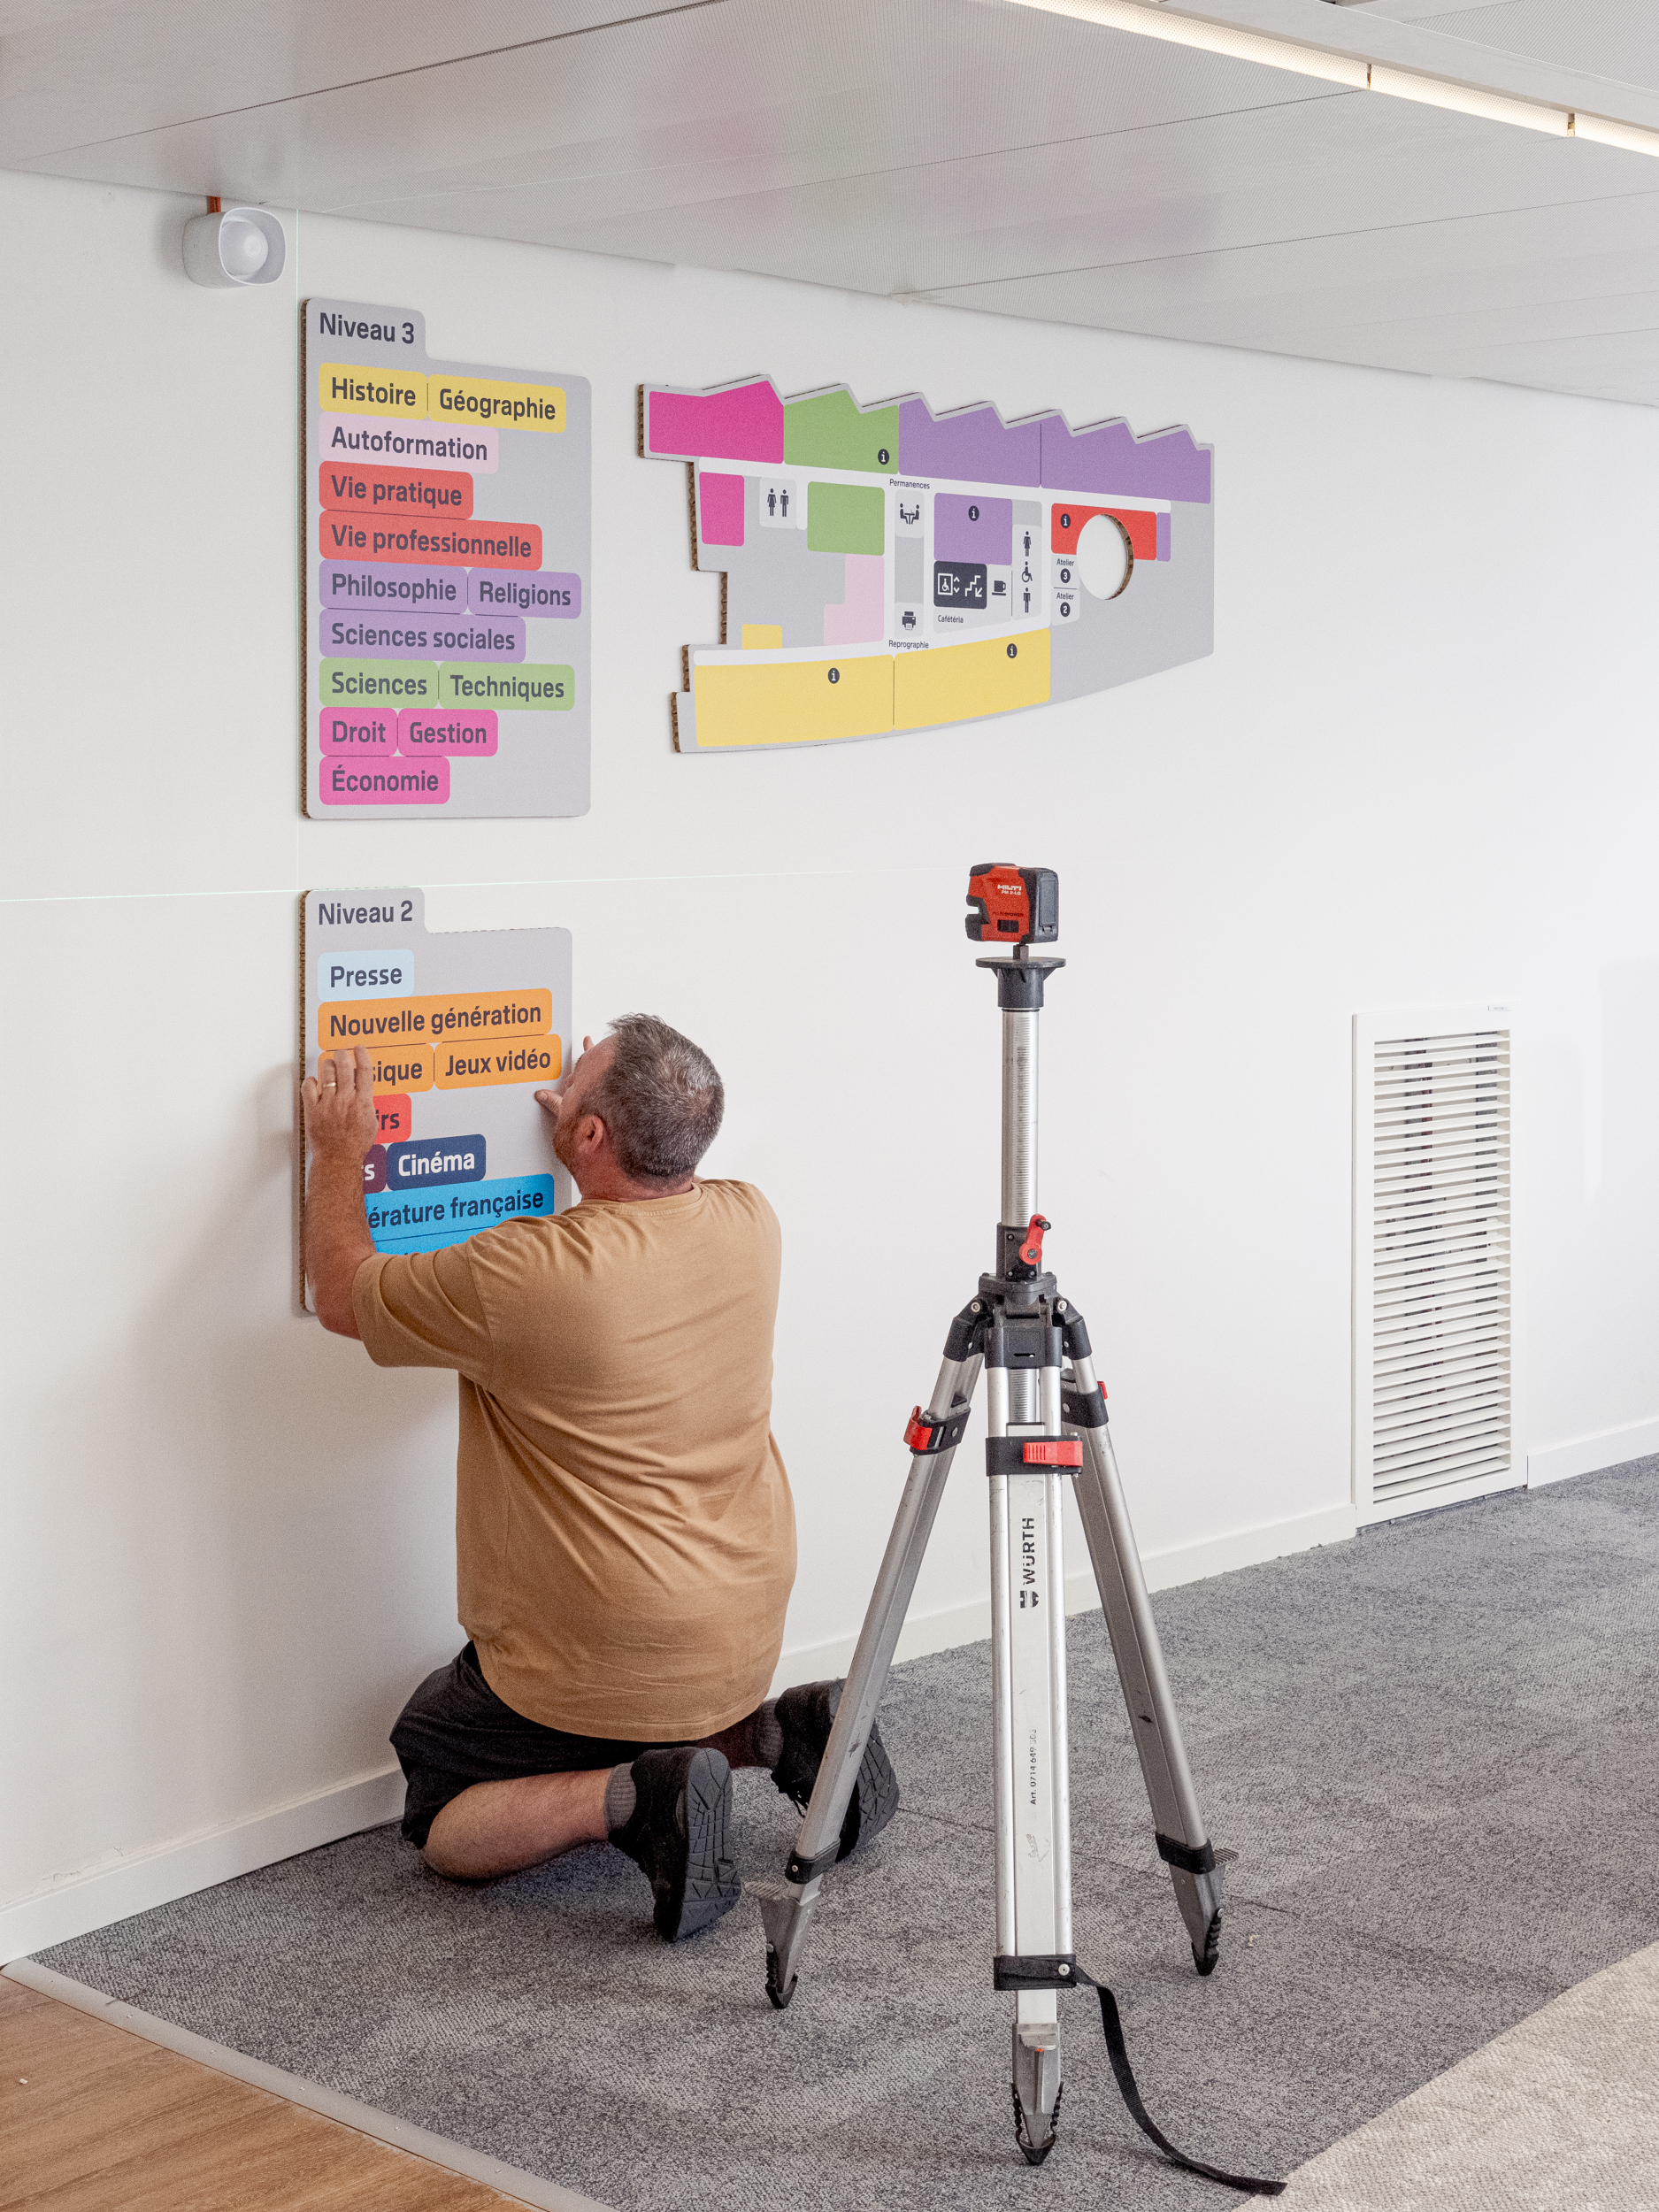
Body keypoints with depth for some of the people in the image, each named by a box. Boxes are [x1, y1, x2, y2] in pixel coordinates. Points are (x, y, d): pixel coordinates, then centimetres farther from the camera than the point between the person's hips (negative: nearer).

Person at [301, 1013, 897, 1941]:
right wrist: (573, 1129, 24)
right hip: (744, 1643, 7)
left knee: (443, 1824, 12)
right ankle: (772, 1733, 8)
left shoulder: (521, 1276, -26)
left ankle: (631, 1794, -13)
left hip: (596, 1664, -7)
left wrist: (343, 1153, 4)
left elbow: (345, 1297, -8)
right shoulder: (752, 1225, -7)